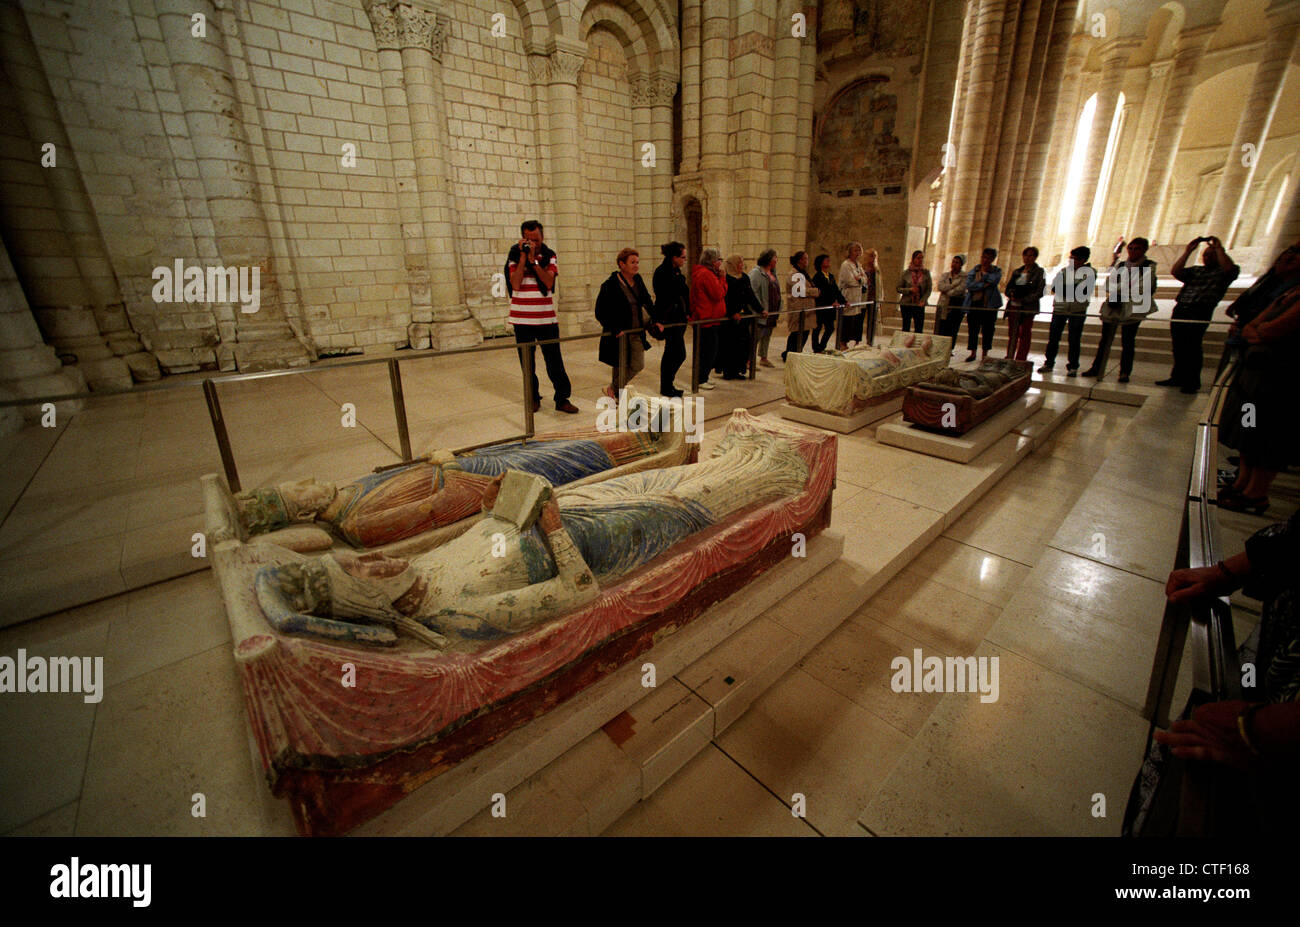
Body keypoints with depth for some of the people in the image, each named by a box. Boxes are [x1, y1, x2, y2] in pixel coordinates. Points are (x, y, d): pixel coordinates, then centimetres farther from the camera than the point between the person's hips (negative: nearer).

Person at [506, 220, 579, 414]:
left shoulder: (549, 256, 5)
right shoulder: (514, 256, 2)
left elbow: (549, 282, -11)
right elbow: (515, 285, -12)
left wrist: (533, 259, -15)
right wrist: (523, 257, -12)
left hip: (546, 318, 0)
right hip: (522, 319, 1)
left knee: (555, 361, -2)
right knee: (527, 362, 7)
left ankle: (562, 399, 5)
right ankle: (533, 398, 20)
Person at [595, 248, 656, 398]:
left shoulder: (637, 280, 5)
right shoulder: (611, 284, -15)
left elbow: (647, 301, 18)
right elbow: (600, 312, -14)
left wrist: (655, 320, 8)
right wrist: (614, 329, -22)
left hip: (636, 332, 7)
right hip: (618, 334, -7)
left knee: (638, 365, 11)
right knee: (621, 367, 1)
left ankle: (613, 388, 33)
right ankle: (618, 396, 23)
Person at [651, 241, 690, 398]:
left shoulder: (676, 271, 15)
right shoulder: (662, 272, -13)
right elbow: (661, 298, -21)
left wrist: (687, 313, 21)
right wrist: (658, 320, -26)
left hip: (678, 318, 10)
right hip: (670, 319, -9)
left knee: (671, 354, 13)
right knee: (680, 354, -8)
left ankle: (666, 386, 21)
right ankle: (666, 388, 2)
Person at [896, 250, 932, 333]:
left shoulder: (926, 272, 3)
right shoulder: (906, 273, 1)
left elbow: (929, 289, 2)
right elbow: (899, 288, 2)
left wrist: (923, 300, -12)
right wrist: (910, 290, -14)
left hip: (919, 305, 1)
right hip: (906, 304, 0)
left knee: (919, 329, -3)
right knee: (906, 328, 6)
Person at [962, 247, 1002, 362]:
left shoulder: (997, 271, 7)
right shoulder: (974, 270, 9)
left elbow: (994, 281, -15)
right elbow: (968, 285, -7)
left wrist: (984, 273, -2)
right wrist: (984, 284, -13)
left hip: (990, 304, -1)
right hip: (974, 303, 1)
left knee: (988, 329, 1)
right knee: (973, 329, 2)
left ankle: (985, 353, 11)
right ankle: (973, 353, 12)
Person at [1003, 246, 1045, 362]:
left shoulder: (1039, 272, 2)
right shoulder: (1016, 271, 16)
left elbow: (1039, 292, -6)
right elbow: (1008, 288, 15)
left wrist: (1024, 299, -16)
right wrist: (1012, 294, -7)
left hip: (1028, 308, -4)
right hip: (1013, 307, 4)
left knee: (1024, 335, -3)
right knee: (1012, 334, 6)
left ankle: (1020, 361, -2)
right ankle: (1009, 359, 11)